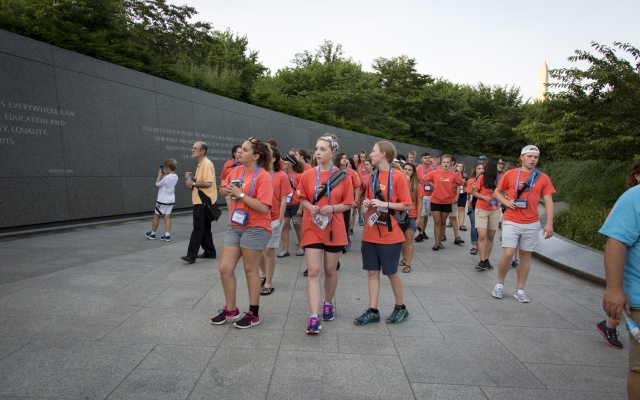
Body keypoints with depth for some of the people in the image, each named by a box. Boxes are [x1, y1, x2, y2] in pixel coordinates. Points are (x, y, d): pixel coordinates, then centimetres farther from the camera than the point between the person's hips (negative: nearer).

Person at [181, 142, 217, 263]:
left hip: (203, 201, -11)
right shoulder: (200, 164, 17)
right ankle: (210, 252, 22)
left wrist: (193, 183, -16)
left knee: (198, 228, -10)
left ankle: (191, 255, -9)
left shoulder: (206, 164, -15)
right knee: (204, 228, 14)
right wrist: (192, 177, 8)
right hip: (200, 200, 11)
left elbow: (208, 183, -23)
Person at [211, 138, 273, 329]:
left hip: (255, 229, -7)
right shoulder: (237, 170, 6)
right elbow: (223, 189, 17)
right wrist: (229, 190, -6)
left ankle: (253, 314, 21)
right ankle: (230, 309, 26)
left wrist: (240, 194, -20)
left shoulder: (263, 176, -15)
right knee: (225, 268, 8)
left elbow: (263, 207, -24)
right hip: (234, 227, 7)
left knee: (250, 271, 4)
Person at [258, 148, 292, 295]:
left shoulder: (281, 176, -6)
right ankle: (264, 274, 35)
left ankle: (268, 283, 17)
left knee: (269, 250, 3)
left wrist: (280, 219, -9)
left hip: (274, 219, -4)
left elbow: (283, 200, -5)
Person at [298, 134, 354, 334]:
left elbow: (348, 204, -1)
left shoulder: (343, 176, -5)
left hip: (334, 229, 0)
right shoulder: (307, 175, -2)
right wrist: (310, 206, -14)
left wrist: (332, 208, -19)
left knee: (330, 270, 13)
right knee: (313, 271, -5)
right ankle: (314, 317, -4)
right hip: (312, 228, 0)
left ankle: (328, 304, 37)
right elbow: (303, 199, 7)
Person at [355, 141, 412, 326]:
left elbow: (407, 205, -10)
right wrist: (367, 203, -2)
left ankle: (400, 307, 27)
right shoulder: (373, 176, 9)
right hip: (370, 233, 6)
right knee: (372, 272, 8)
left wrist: (384, 204, -19)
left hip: (389, 234, -5)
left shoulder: (398, 176, -10)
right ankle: (373, 311, 17)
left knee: (391, 272, 7)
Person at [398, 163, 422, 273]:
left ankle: (408, 264, 0)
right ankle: (404, 259, 27)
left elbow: (419, 203, -3)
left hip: (412, 216, -3)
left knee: (409, 239, -3)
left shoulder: (417, 185, -4)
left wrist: (418, 218, -7)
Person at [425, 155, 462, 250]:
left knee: (443, 222, 10)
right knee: (437, 222, 0)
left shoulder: (454, 174, -3)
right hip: (435, 200, -1)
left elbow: (459, 183, 11)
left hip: (447, 201, 1)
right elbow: (425, 179, 6)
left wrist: (456, 197, 3)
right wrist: (433, 185, -3)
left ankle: (440, 241, 20)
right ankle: (436, 243, 3)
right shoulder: (435, 173, -6)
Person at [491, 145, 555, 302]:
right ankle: (500, 284, 13)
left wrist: (549, 223, -10)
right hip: (511, 222, -2)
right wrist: (506, 202, -10)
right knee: (507, 254, -8)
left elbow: (548, 201, 0)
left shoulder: (543, 178, 3)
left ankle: (520, 290, 19)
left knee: (526, 256, 7)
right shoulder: (510, 174, 1)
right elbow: (497, 192, 10)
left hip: (532, 224, 2)